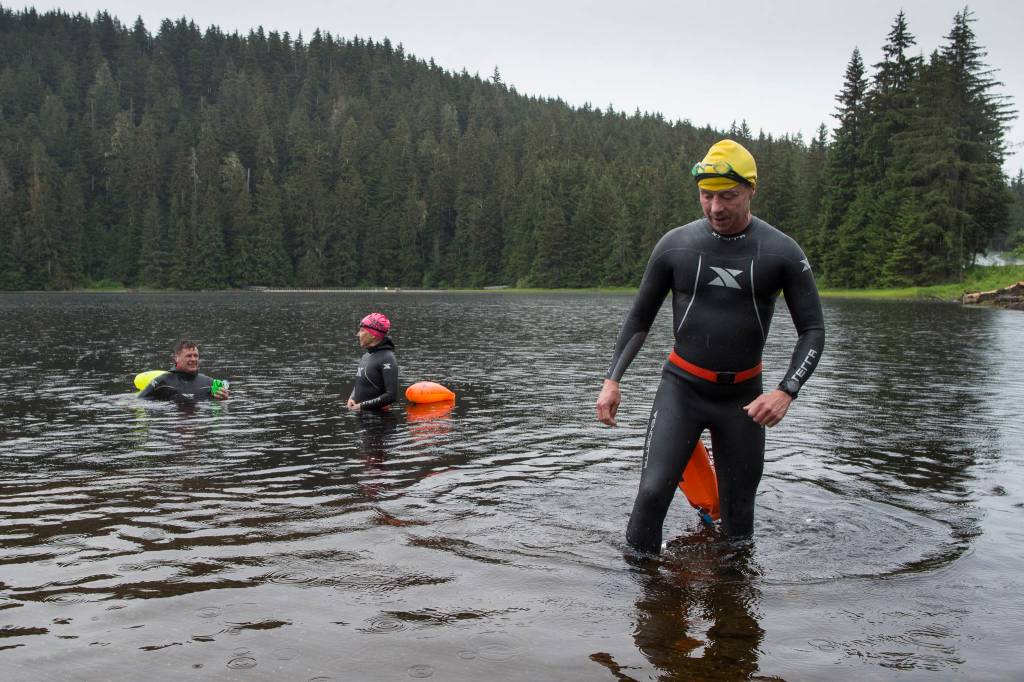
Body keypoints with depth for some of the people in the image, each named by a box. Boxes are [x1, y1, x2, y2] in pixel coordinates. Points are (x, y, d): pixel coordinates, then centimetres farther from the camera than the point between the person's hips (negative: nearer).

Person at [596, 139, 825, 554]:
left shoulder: (782, 253, -5)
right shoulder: (675, 245, -3)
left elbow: (813, 330, -2)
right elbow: (639, 317, 7)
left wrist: (786, 392, -17)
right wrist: (612, 380, -2)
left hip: (743, 395, 1)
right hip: (681, 385, 0)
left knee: (738, 510, 8)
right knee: (653, 492, -15)